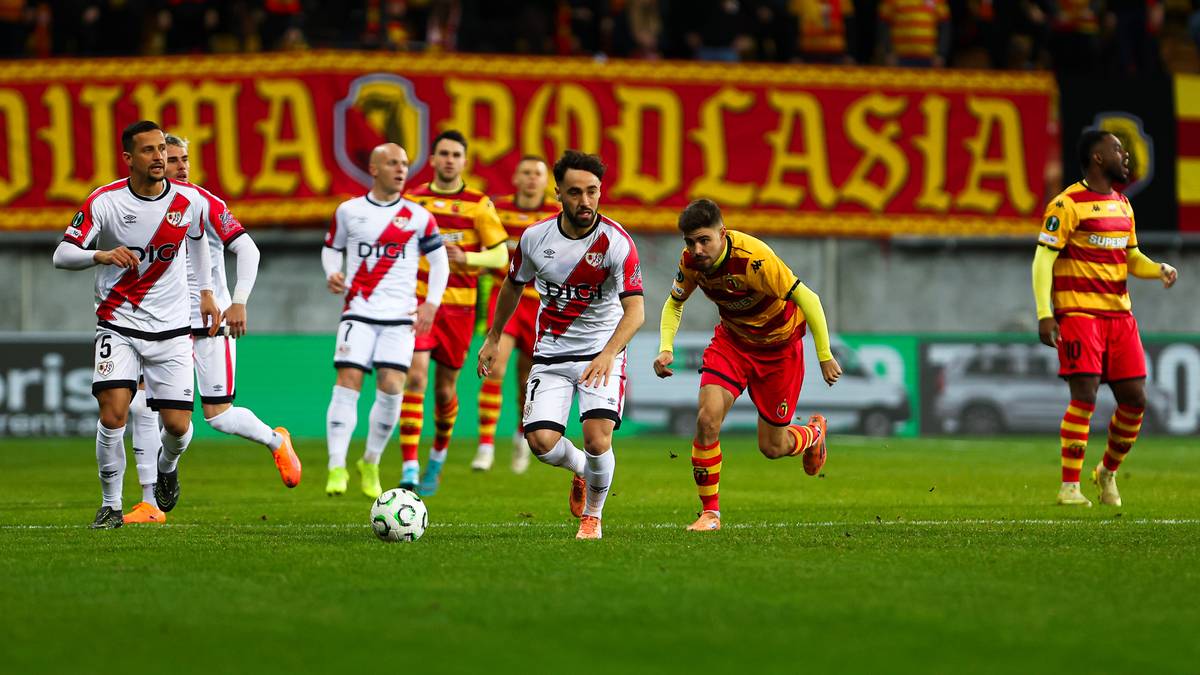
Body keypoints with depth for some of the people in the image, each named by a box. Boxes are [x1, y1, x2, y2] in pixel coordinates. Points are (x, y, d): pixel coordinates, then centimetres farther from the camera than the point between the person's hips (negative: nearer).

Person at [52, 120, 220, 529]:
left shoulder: (189, 201, -3)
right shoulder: (104, 202, -12)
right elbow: (61, 256, -13)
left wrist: (206, 292, 22)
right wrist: (101, 255, -32)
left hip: (171, 329, 2)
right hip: (118, 324, -2)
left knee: (178, 425, -4)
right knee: (113, 414, -19)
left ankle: (167, 466, 34)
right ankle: (111, 505, -1)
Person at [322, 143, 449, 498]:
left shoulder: (418, 216, 5)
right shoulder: (349, 211, 5)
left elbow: (439, 261, 12)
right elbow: (331, 247, 17)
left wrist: (431, 304, 1)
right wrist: (332, 274, -5)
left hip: (401, 314, 0)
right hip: (359, 310, 0)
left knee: (391, 386, -11)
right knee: (348, 382, -12)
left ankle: (371, 464, 9)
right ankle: (337, 468, -11)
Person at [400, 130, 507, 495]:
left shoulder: (479, 204, 0)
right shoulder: (412, 200, 4)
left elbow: (500, 256, -4)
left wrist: (465, 258, -20)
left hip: (458, 307, 0)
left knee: (445, 389, 9)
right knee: (415, 377, -18)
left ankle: (437, 459, 35)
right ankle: (410, 469, -20)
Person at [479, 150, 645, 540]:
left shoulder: (617, 242, -17)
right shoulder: (535, 237, -6)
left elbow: (635, 310, -24)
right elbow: (513, 286, 15)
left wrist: (608, 354, -40)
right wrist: (493, 339, 20)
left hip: (602, 352, -3)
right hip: (550, 353, 3)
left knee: (597, 440, -19)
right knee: (541, 442, -13)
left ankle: (593, 516, 11)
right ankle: (581, 470, 25)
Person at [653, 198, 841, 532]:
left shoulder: (753, 258, -35)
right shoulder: (691, 260, -17)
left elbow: (808, 299, -27)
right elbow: (674, 303, 5)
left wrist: (825, 357, -22)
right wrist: (666, 349, -11)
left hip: (779, 346, -4)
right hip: (732, 339, 4)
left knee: (772, 448, 6)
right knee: (707, 420, -20)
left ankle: (813, 433, 43)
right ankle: (710, 511, -4)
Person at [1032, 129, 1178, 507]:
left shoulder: (1122, 205, 16)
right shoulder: (1068, 204, -8)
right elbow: (1043, 259, -10)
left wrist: (1160, 270, 3)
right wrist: (1044, 314, -18)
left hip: (1119, 313, 7)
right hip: (1078, 312, -7)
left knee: (1134, 400, 4)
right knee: (1085, 396, -13)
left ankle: (1108, 472, 27)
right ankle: (1069, 487, -7)